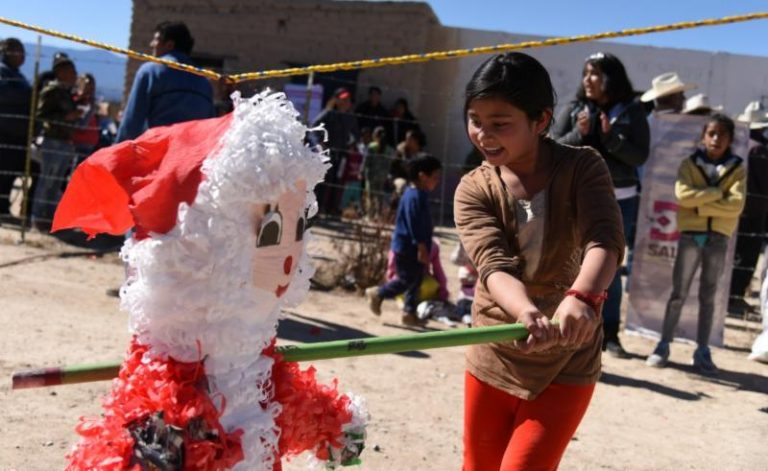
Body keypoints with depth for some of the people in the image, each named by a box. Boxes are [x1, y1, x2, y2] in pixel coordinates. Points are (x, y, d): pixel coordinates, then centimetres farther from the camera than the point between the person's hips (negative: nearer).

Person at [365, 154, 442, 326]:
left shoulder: (420, 195, 13)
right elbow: (414, 224, -24)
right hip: (407, 247, -10)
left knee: (415, 281, 13)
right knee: (406, 280, -4)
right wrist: (421, 247, -25)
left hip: (415, 247, 10)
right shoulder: (414, 196, -20)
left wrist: (424, 247, 22)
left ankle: (409, 313, 20)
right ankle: (377, 293, 13)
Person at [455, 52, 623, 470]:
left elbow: (604, 240, -31)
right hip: (492, 359, 3)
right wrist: (526, 313, -49)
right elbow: (493, 265, -27)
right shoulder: (474, 190, -10)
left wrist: (581, 297, -53)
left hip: (566, 364, -2)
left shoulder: (582, 168, -13)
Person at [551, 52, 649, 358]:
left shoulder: (632, 112, 1)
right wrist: (579, 135, -16)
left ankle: (609, 334, 17)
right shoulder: (574, 109, 3)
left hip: (619, 201, 0)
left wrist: (611, 137, -17)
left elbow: (640, 156, -5)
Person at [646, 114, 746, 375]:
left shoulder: (737, 169, 4)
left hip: (718, 237, 1)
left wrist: (700, 204, -14)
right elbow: (683, 194, -13)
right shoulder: (690, 164, 3)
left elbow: (736, 204, -9)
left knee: (708, 295, 7)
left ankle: (702, 350, 12)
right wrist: (718, 192, -13)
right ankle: (663, 345, 7)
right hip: (690, 234, -1)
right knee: (679, 292, 1)